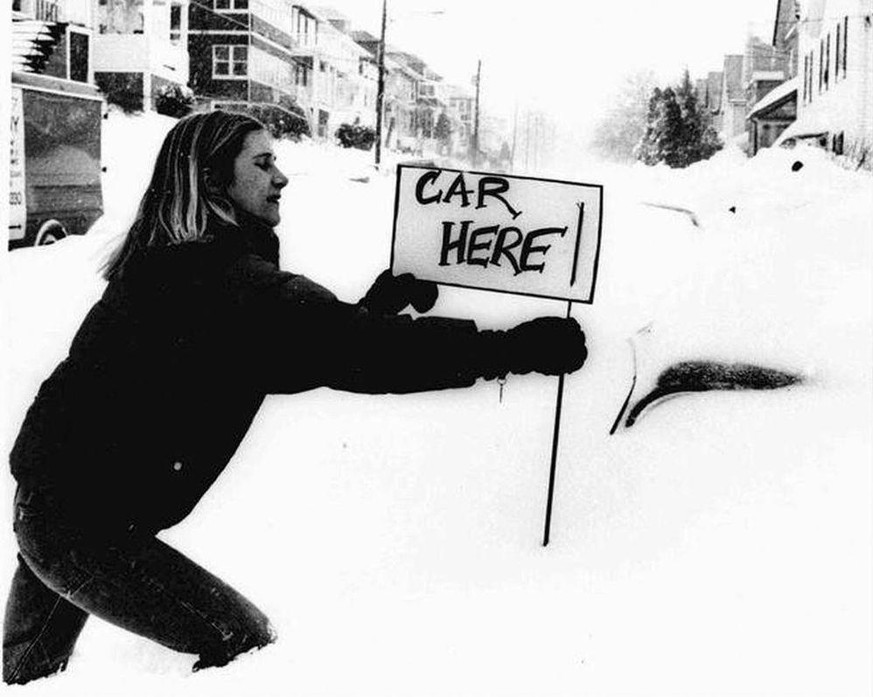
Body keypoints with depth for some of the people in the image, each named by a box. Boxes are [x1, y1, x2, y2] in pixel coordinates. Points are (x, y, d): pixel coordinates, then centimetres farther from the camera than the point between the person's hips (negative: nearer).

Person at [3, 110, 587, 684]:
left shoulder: (174, 263, 7)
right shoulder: (227, 279, -25)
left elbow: (303, 342, 10)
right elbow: (354, 352, -33)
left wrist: (375, 309, -4)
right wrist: (512, 350, -31)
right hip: (86, 525, -10)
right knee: (242, 643, -4)